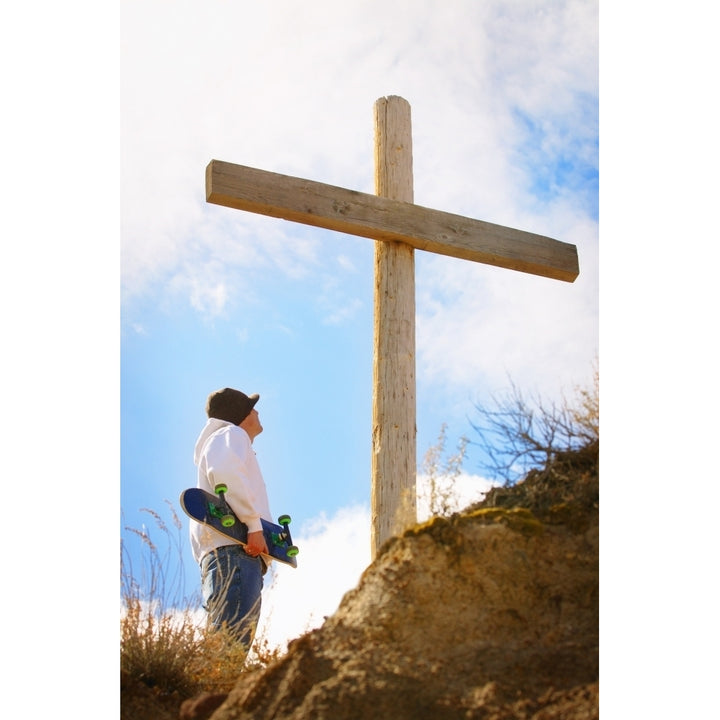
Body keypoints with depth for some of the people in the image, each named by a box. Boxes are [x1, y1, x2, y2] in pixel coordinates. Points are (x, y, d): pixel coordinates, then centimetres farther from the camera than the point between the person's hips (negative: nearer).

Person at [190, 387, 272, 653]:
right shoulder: (232, 435, 9)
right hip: (235, 550, -9)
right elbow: (224, 472, -14)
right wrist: (254, 524, -18)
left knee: (236, 641, -1)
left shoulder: (221, 441, 37)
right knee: (235, 632, -25)